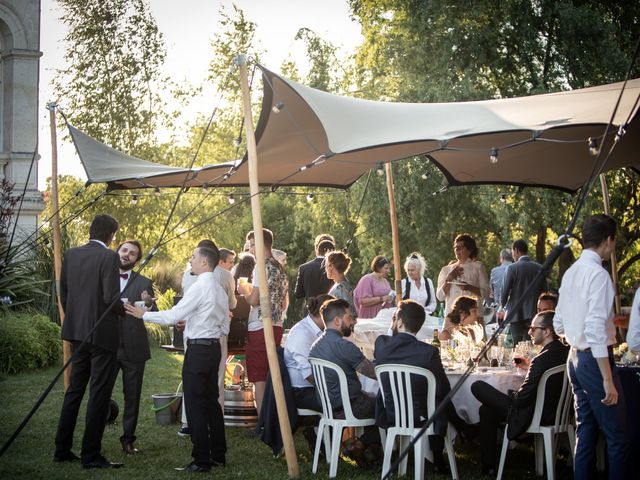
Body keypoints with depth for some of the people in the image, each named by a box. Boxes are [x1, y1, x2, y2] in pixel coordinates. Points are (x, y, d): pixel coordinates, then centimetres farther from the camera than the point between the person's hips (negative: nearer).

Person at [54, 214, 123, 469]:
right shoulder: (109, 257, -14)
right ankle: (91, 455, 3)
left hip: (76, 332, 7)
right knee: (99, 394, 0)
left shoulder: (71, 254, 5)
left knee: (74, 389, 17)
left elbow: (63, 293, 10)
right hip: (102, 333, -7)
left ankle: (62, 448, 22)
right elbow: (111, 298, -19)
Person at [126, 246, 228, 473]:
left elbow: (173, 316, -17)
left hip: (198, 349, -9)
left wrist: (144, 314, -6)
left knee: (195, 404, -4)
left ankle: (201, 460, -2)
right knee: (211, 401, 14)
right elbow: (224, 326, 18)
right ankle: (218, 454, 19)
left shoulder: (200, 286, -15)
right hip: (214, 347, 9)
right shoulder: (219, 289, 13)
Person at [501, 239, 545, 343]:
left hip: (516, 314, -4)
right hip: (534, 314, 4)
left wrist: (503, 304, 12)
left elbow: (505, 291, -7)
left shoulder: (513, 268, -9)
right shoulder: (539, 268, 2)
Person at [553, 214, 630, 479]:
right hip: (594, 358, -9)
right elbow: (596, 328, -22)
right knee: (618, 436, -3)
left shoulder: (570, 273, 10)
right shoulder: (598, 274, -16)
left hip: (575, 357, 9)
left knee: (586, 430, 15)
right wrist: (608, 380, -22)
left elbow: (558, 325, 16)